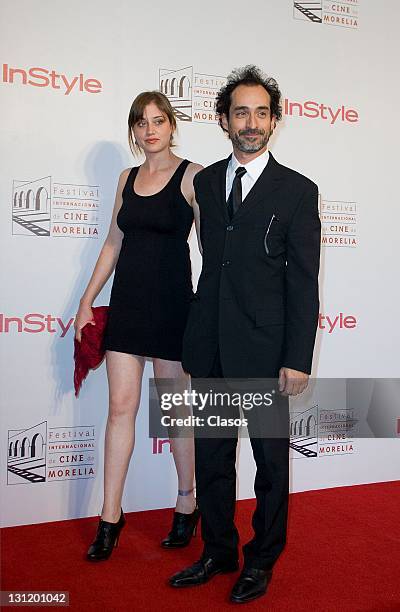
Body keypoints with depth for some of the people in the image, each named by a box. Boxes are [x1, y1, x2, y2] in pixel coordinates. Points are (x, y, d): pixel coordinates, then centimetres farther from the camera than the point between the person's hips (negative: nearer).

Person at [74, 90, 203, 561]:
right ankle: (111, 516, 16)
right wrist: (87, 300, 13)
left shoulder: (192, 176, -4)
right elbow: (113, 243, 15)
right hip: (126, 300, 5)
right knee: (121, 406, 6)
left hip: (171, 301, -5)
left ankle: (186, 504, 26)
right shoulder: (127, 178, 12)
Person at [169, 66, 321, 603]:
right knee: (211, 455, 15)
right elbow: (212, 259, 12)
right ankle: (218, 552, 35)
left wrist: (298, 360, -12)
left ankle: (262, 559, 32)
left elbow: (304, 283, -7)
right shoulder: (205, 181, 9)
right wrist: (196, 335, 8)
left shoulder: (298, 191, -4)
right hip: (210, 346, 4)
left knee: (271, 460, 11)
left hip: (265, 348, -4)